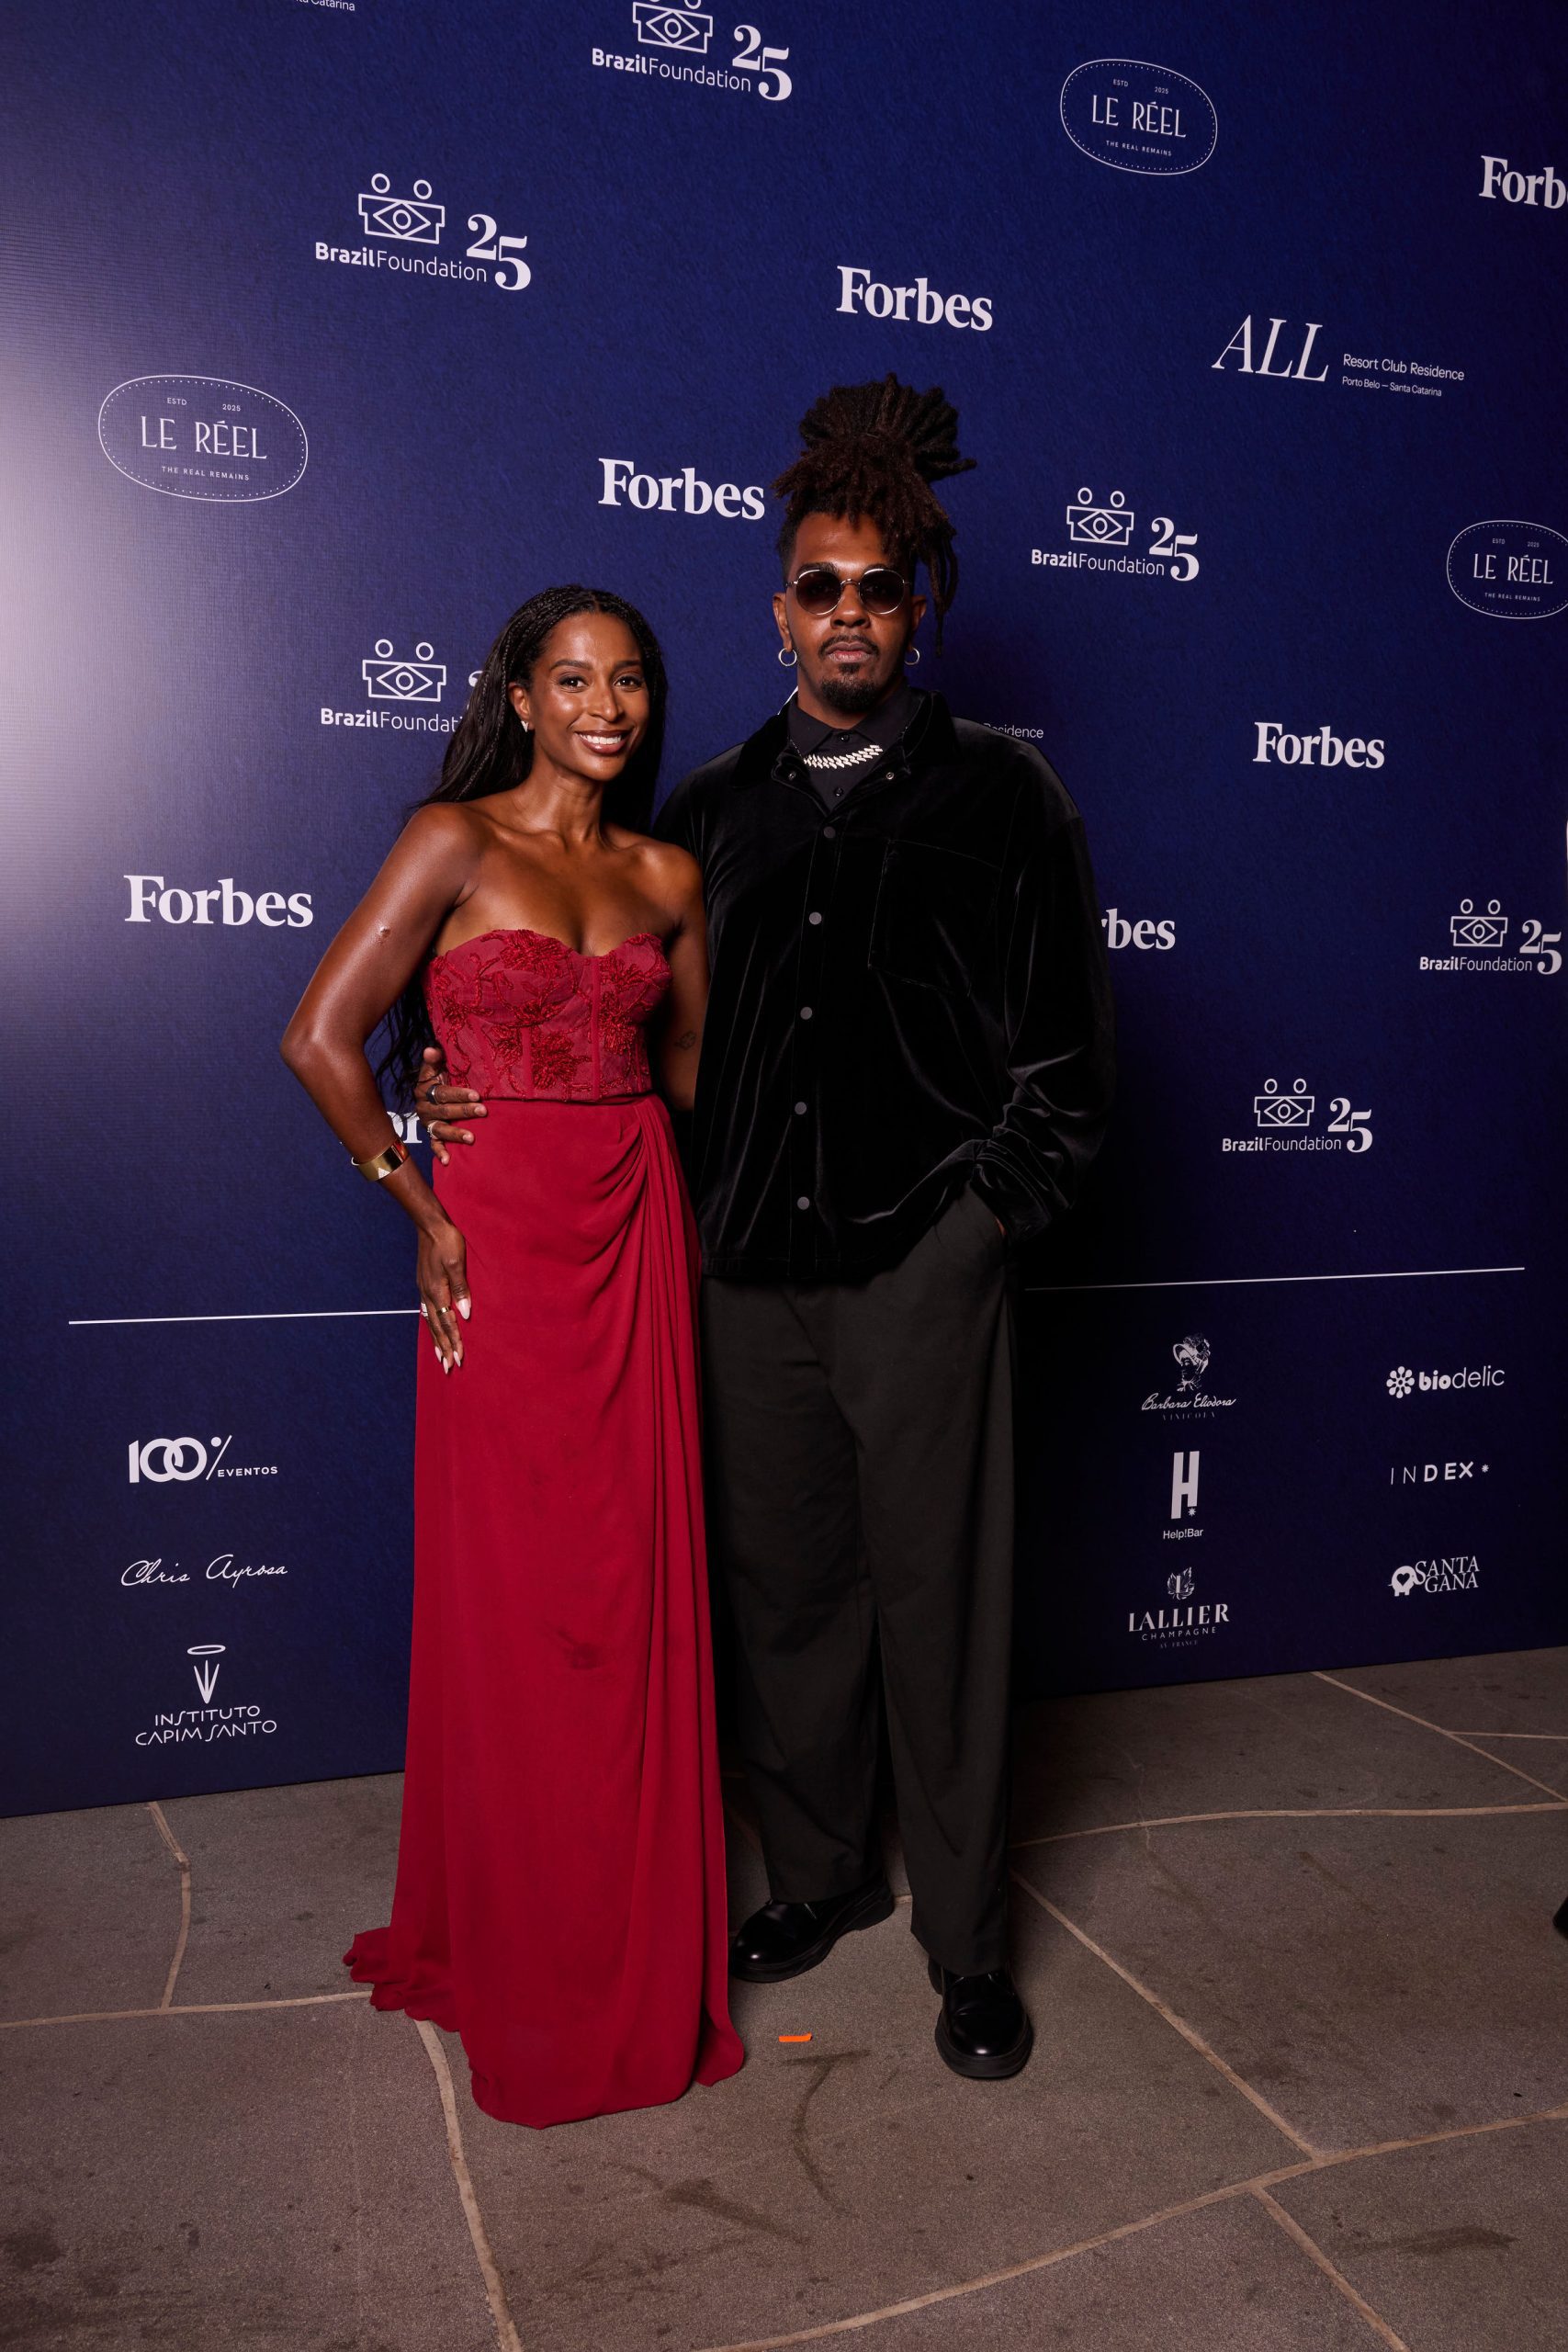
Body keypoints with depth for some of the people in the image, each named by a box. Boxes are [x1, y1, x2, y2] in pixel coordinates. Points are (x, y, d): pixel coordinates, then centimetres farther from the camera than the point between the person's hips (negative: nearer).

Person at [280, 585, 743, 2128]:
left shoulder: (666, 876, 9)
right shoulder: (455, 840, -4)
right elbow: (323, 1039, -7)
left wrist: (690, 1210, 6)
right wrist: (423, 1214, -3)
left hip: (639, 1239, 4)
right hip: (501, 1244, -4)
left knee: (637, 1592, 10)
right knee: (515, 1603, 5)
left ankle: (632, 1938, 30)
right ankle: (519, 1956, 25)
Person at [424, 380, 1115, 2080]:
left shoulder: (999, 792, 3)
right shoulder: (713, 806, 12)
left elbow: (1066, 1044, 1)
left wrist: (989, 1207, -5)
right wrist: (483, 1091, 0)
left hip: (921, 1264, -3)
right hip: (750, 1267, 3)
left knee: (938, 1600, 4)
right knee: (784, 1587, 13)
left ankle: (966, 1938, 23)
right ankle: (819, 1874, 34)